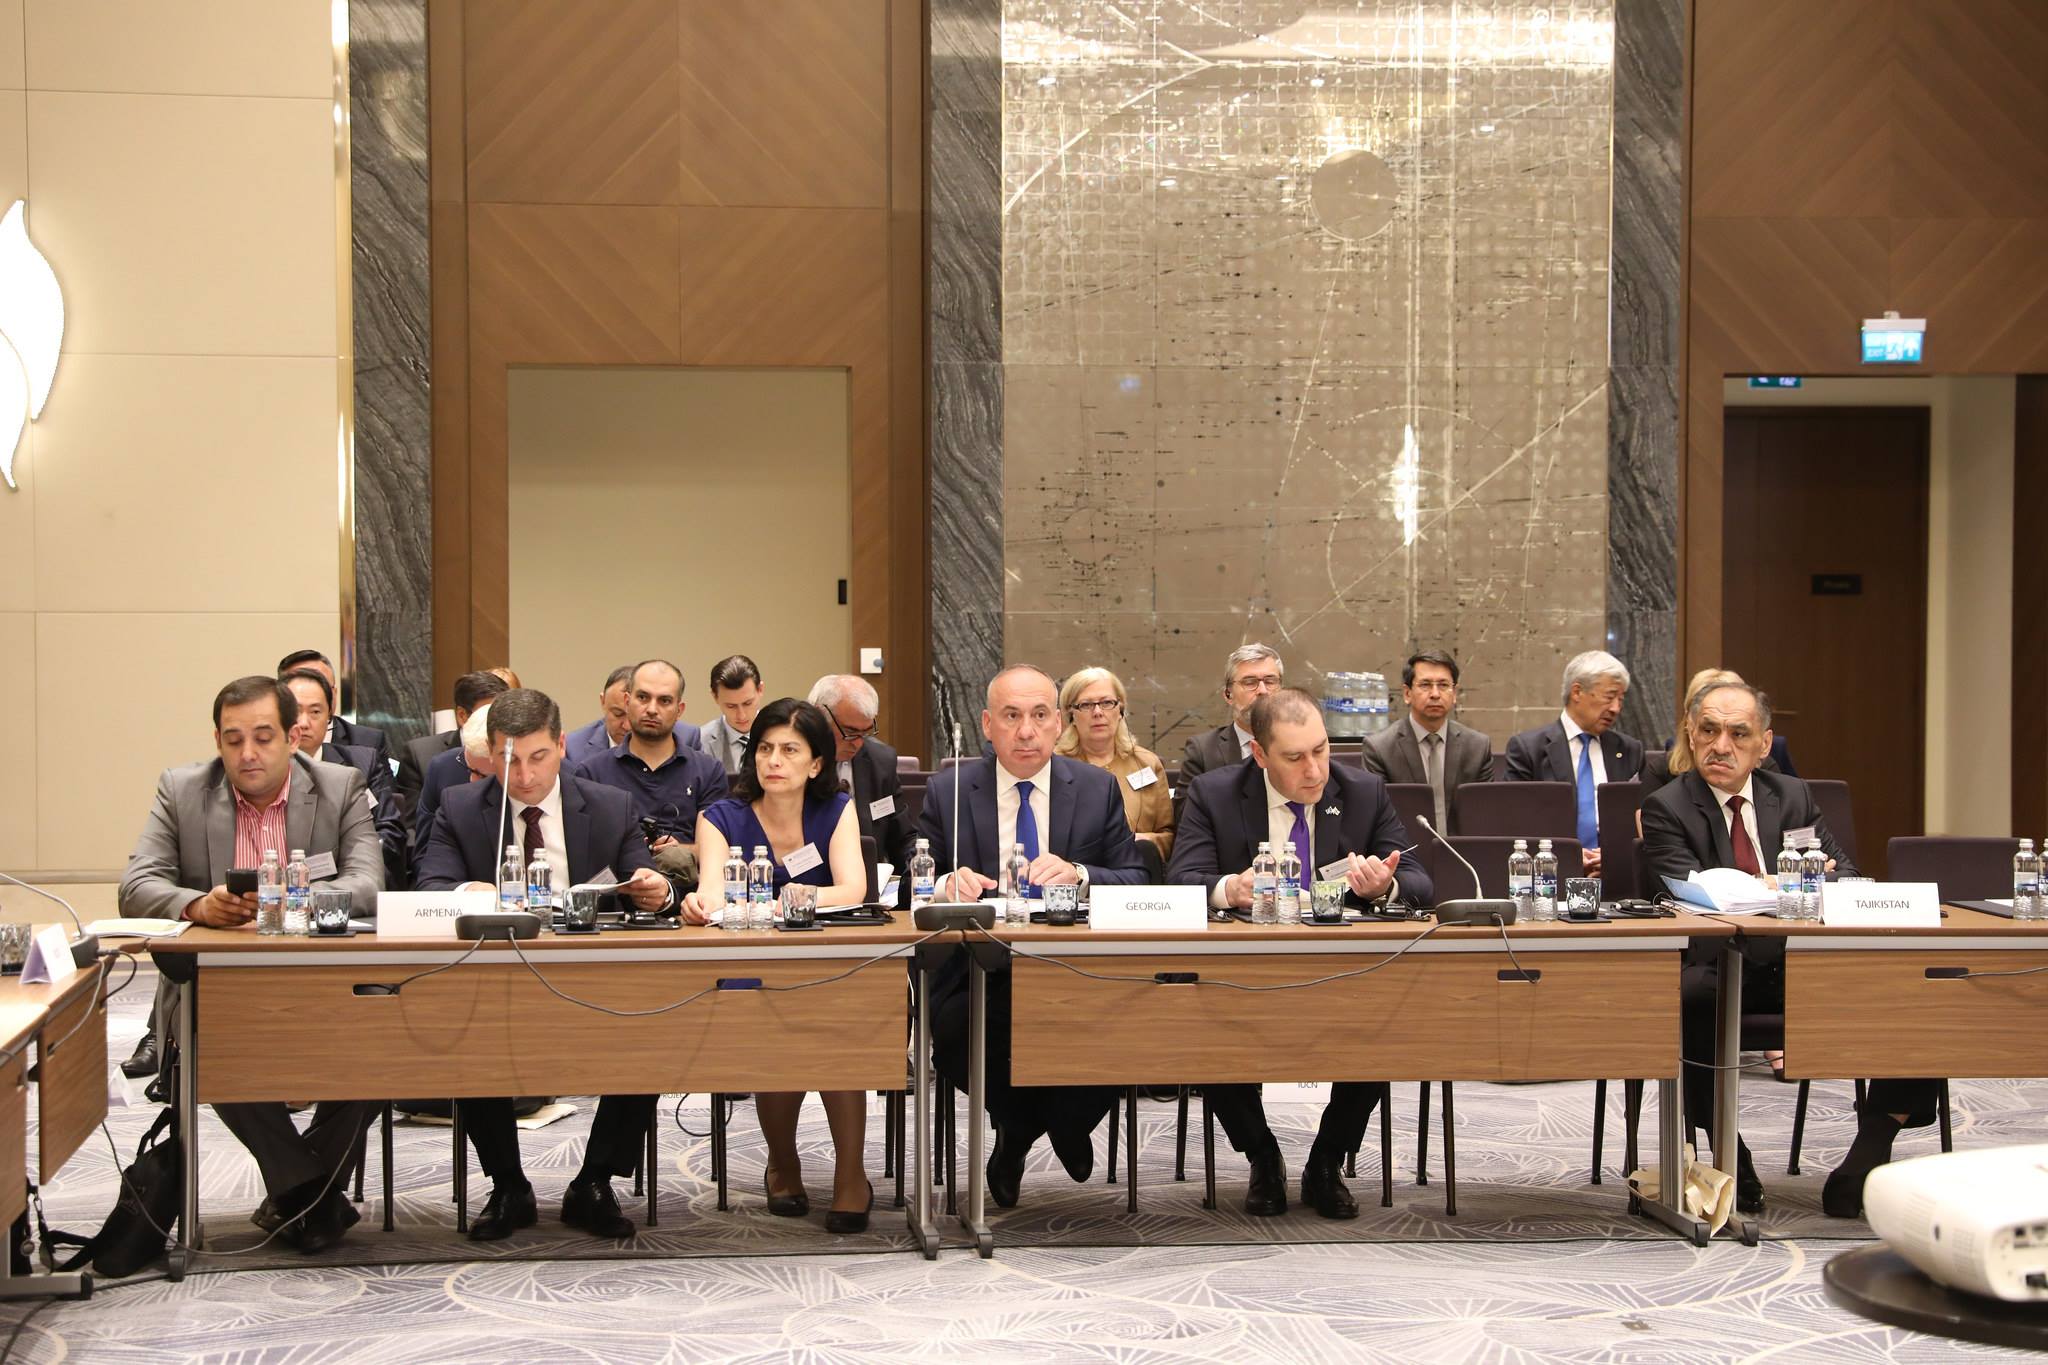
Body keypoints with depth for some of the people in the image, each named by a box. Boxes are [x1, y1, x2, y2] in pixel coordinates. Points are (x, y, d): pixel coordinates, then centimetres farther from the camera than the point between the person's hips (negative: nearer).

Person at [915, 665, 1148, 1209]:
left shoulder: (1098, 789, 9)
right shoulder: (948, 791, 8)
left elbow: (1136, 882, 4)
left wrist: (1079, 874, -17)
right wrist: (946, 884, -17)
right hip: (976, 975, 0)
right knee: (953, 1033, -33)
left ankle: (1065, 1121, 9)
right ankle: (1019, 1122, 5)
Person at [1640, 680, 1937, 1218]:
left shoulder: (1794, 797, 16)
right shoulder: (1667, 809, 2)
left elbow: (1847, 879, 9)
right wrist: (1773, 889, -26)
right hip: (1721, 970, -4)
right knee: (1685, 996, -39)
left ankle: (1869, 1155, -11)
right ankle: (1728, 1155, -18)